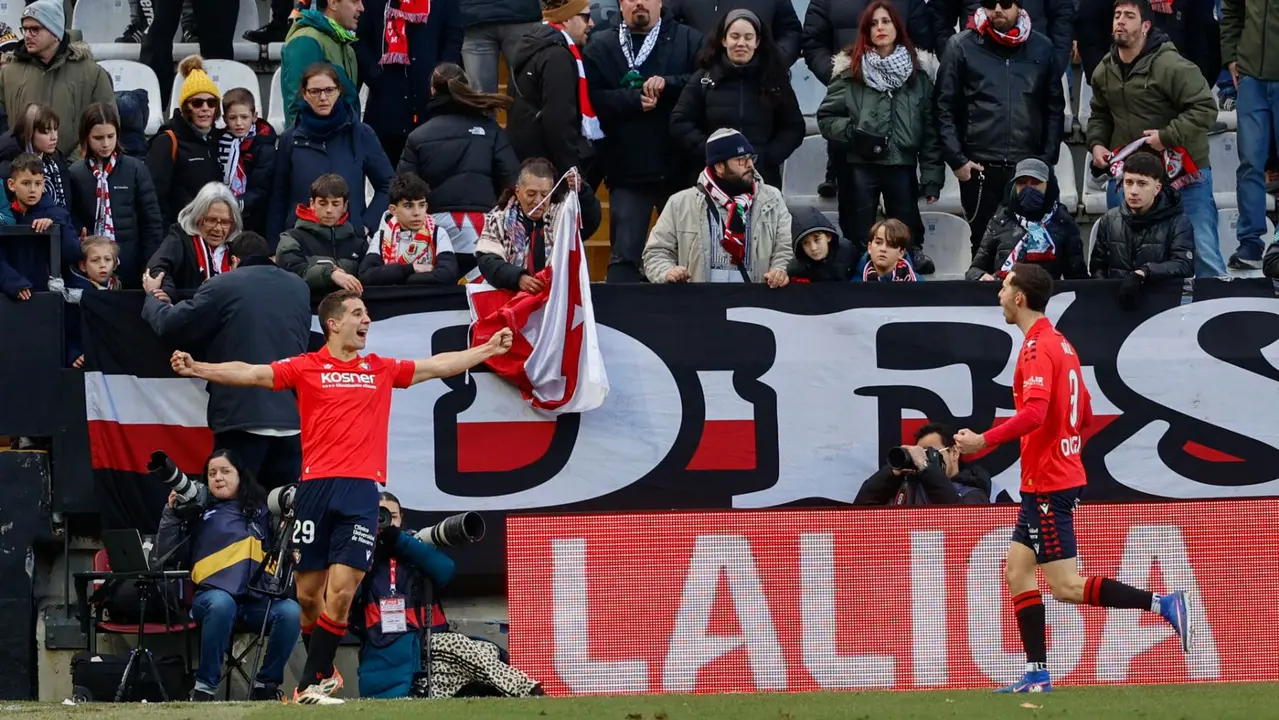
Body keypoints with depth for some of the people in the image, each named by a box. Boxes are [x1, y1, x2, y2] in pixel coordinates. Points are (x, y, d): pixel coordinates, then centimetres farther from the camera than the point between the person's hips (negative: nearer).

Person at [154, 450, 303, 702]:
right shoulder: (199, 513, 16)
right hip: (211, 594, -2)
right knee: (221, 604, -37)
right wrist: (171, 514, 1)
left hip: (258, 600, 2)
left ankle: (266, 684, -9)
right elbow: (167, 555, 11)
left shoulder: (260, 510, 21)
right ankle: (205, 686, -25)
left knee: (291, 612, -27)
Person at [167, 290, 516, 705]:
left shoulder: (382, 370, 17)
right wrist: (198, 369, -13)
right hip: (316, 486, -1)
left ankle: (312, 684, -8)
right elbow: (251, 374, -1)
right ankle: (325, 673, 23)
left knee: (341, 591, -12)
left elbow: (439, 365, 26)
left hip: (361, 489, 1)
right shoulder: (306, 368, 7)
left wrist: (488, 350, 25)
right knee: (308, 594, 3)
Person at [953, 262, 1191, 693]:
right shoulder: (1060, 344, 13)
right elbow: (1084, 412, 19)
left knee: (1066, 587, -8)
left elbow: (1034, 413, -30)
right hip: (1054, 478, 10)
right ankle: (1037, 674, 6)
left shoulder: (1037, 348, -16)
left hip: (1049, 486, -10)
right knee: (1017, 571, 9)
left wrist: (984, 441, -27)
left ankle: (1163, 605, -12)